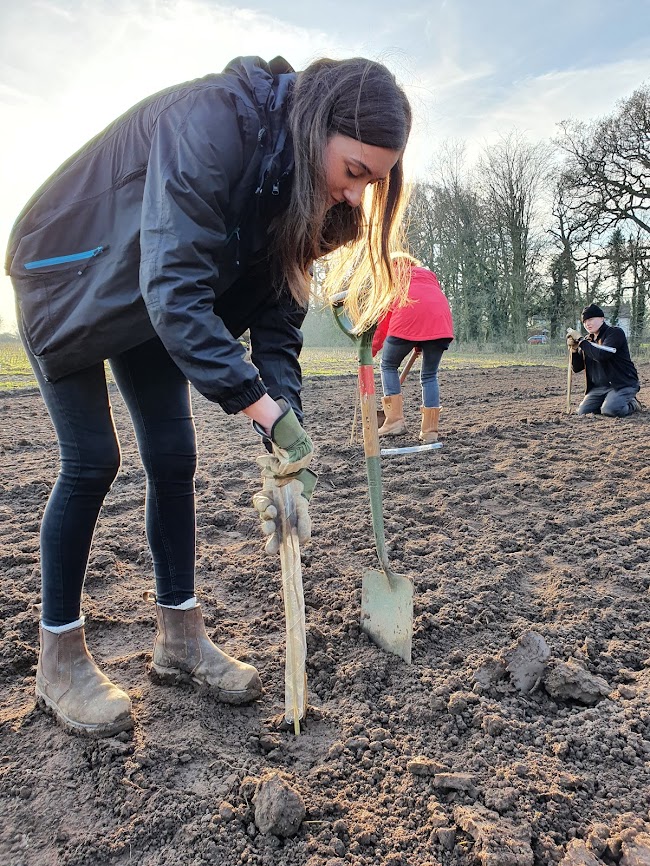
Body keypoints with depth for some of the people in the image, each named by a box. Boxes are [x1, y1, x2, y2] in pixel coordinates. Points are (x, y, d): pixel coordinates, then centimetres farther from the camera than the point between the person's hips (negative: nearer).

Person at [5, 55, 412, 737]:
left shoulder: (297, 181, -9)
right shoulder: (215, 120, -32)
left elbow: (279, 317, -11)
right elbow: (174, 288, -40)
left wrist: (284, 449, -21)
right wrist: (267, 410, -43)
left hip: (149, 300, 6)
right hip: (71, 281, -6)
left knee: (173, 458, 0)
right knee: (91, 462, -10)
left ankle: (180, 636, 13)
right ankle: (58, 659, 8)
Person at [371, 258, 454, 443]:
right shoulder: (428, 274, 35)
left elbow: (382, 317, 19)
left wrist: (372, 349, 21)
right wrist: (421, 344, 31)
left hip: (407, 320, -3)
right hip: (440, 323, 4)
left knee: (388, 366, 16)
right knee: (429, 376, 14)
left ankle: (395, 421, 5)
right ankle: (430, 432, 10)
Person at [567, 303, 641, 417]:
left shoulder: (615, 333, -9)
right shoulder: (587, 340, 11)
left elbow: (602, 355, -27)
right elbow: (577, 368, 8)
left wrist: (581, 340, -20)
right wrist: (574, 349, -9)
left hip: (623, 384, -6)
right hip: (598, 388, 7)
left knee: (610, 410, -30)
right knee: (583, 412, -11)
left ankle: (631, 404, 3)